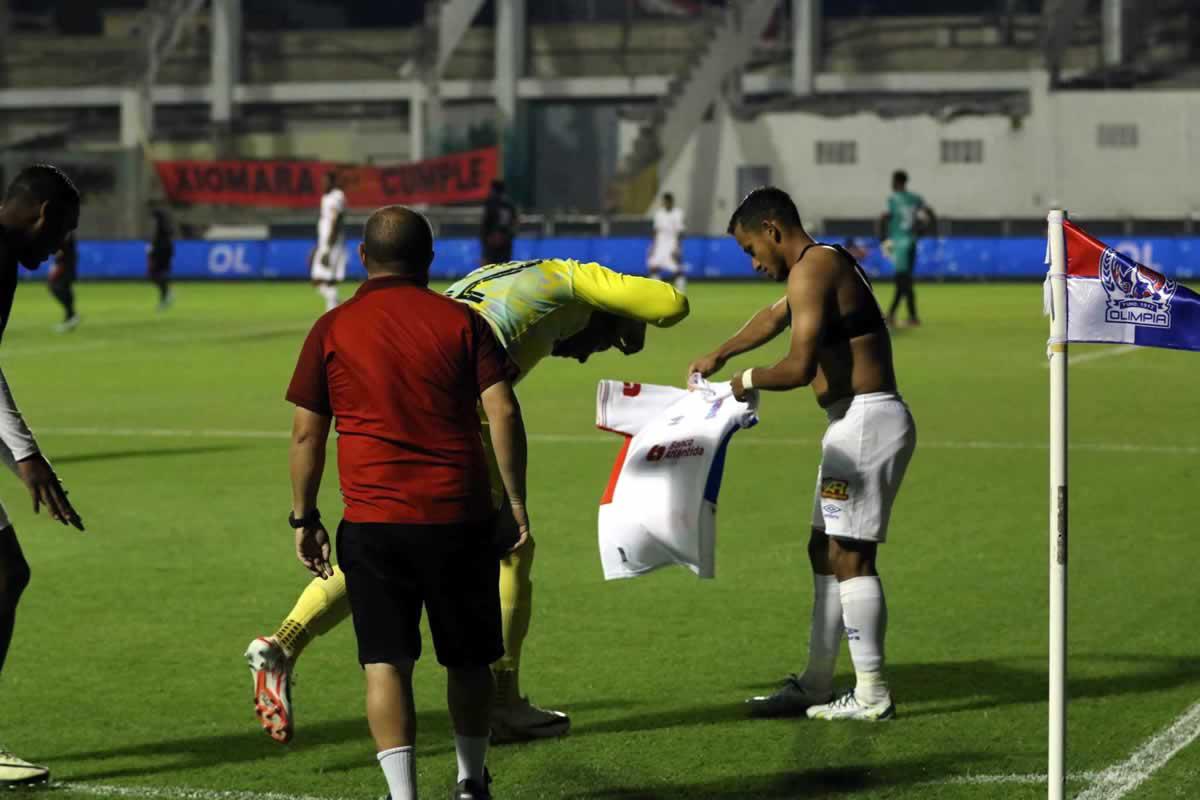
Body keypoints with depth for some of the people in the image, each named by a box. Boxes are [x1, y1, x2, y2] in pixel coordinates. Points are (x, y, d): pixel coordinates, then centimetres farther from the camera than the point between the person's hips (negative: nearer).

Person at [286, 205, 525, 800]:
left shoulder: (332, 330, 3)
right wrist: (516, 499, 3)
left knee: (386, 662, 0)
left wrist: (304, 518, 11)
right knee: (468, 659, 16)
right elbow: (503, 412, -4)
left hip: (372, 523, -1)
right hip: (459, 516, 1)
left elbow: (307, 433, 3)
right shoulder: (460, 321, 3)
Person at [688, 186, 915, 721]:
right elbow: (774, 316, 38)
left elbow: (800, 367, -21)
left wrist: (749, 380, -3)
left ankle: (872, 695, -7)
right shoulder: (825, 263, 20)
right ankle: (815, 685, 21)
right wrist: (719, 356, 45)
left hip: (866, 421, -11)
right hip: (854, 423, 11)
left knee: (850, 556, -9)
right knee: (824, 551, 15)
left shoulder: (810, 271, -13)